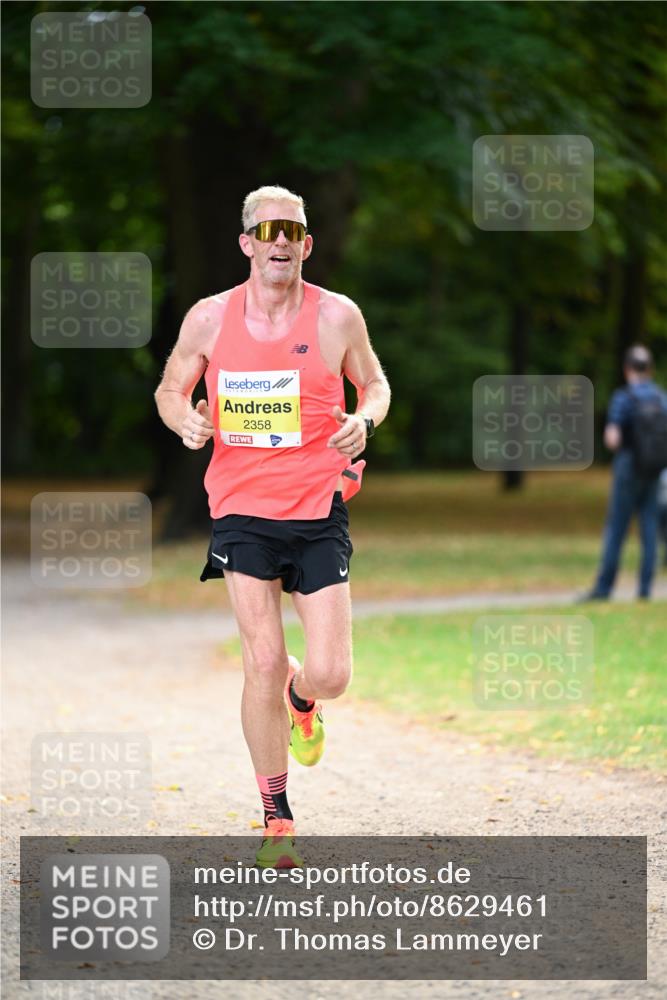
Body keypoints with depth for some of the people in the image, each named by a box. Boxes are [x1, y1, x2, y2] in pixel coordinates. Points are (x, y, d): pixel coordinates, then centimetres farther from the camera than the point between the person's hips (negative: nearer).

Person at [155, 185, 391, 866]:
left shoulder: (337, 316, -1)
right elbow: (170, 388, 13)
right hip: (242, 509, 0)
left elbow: (374, 383, 14)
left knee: (331, 674, -5)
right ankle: (276, 817, 8)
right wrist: (185, 419, -10)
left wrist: (364, 420, -8)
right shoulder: (209, 318, 0)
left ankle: (301, 698, 36)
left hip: (318, 510, 0)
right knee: (263, 661, -8)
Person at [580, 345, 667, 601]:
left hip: (628, 469, -4)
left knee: (615, 530, -1)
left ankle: (604, 588, -1)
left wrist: (611, 437, 4)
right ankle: (645, 587, 2)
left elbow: (612, 440, -18)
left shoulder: (623, 398, -12)